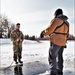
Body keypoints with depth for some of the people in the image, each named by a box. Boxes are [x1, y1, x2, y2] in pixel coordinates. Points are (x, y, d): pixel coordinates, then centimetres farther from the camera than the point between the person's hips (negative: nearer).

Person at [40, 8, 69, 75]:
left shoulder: (56, 20, -12)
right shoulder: (66, 22, 12)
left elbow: (49, 30, -13)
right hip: (62, 42, 8)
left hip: (55, 42, -8)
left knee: (52, 57, -2)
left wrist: (43, 33, 4)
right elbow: (67, 34, 16)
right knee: (60, 56, 17)